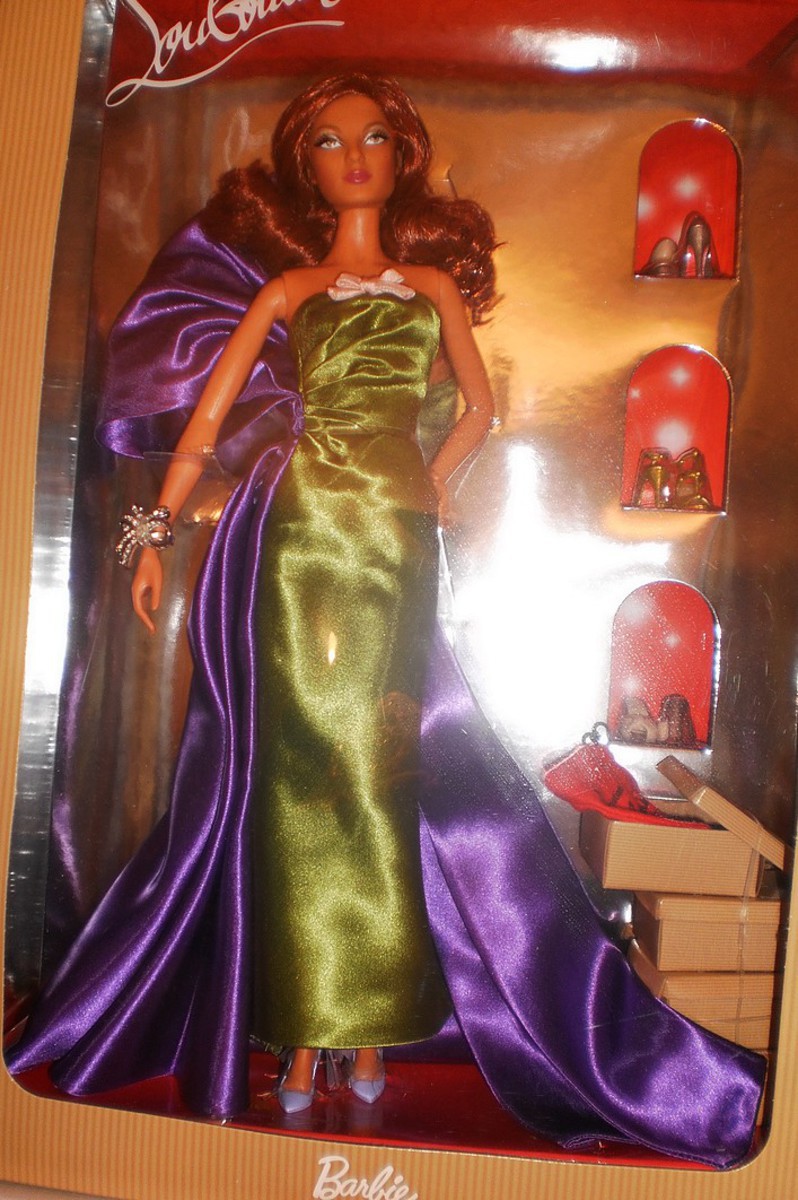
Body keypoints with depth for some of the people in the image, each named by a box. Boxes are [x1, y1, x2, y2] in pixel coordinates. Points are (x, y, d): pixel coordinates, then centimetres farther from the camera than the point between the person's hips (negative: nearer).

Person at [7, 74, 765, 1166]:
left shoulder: (434, 281, 19)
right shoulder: (290, 286, 15)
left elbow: (481, 406, 20)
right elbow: (208, 415, 8)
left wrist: (428, 490, 5)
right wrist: (157, 532, 0)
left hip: (394, 545, 1)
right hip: (292, 533, 0)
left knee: (372, 774, 0)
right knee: (298, 771, -2)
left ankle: (368, 1024, 14)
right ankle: (300, 1034, 8)